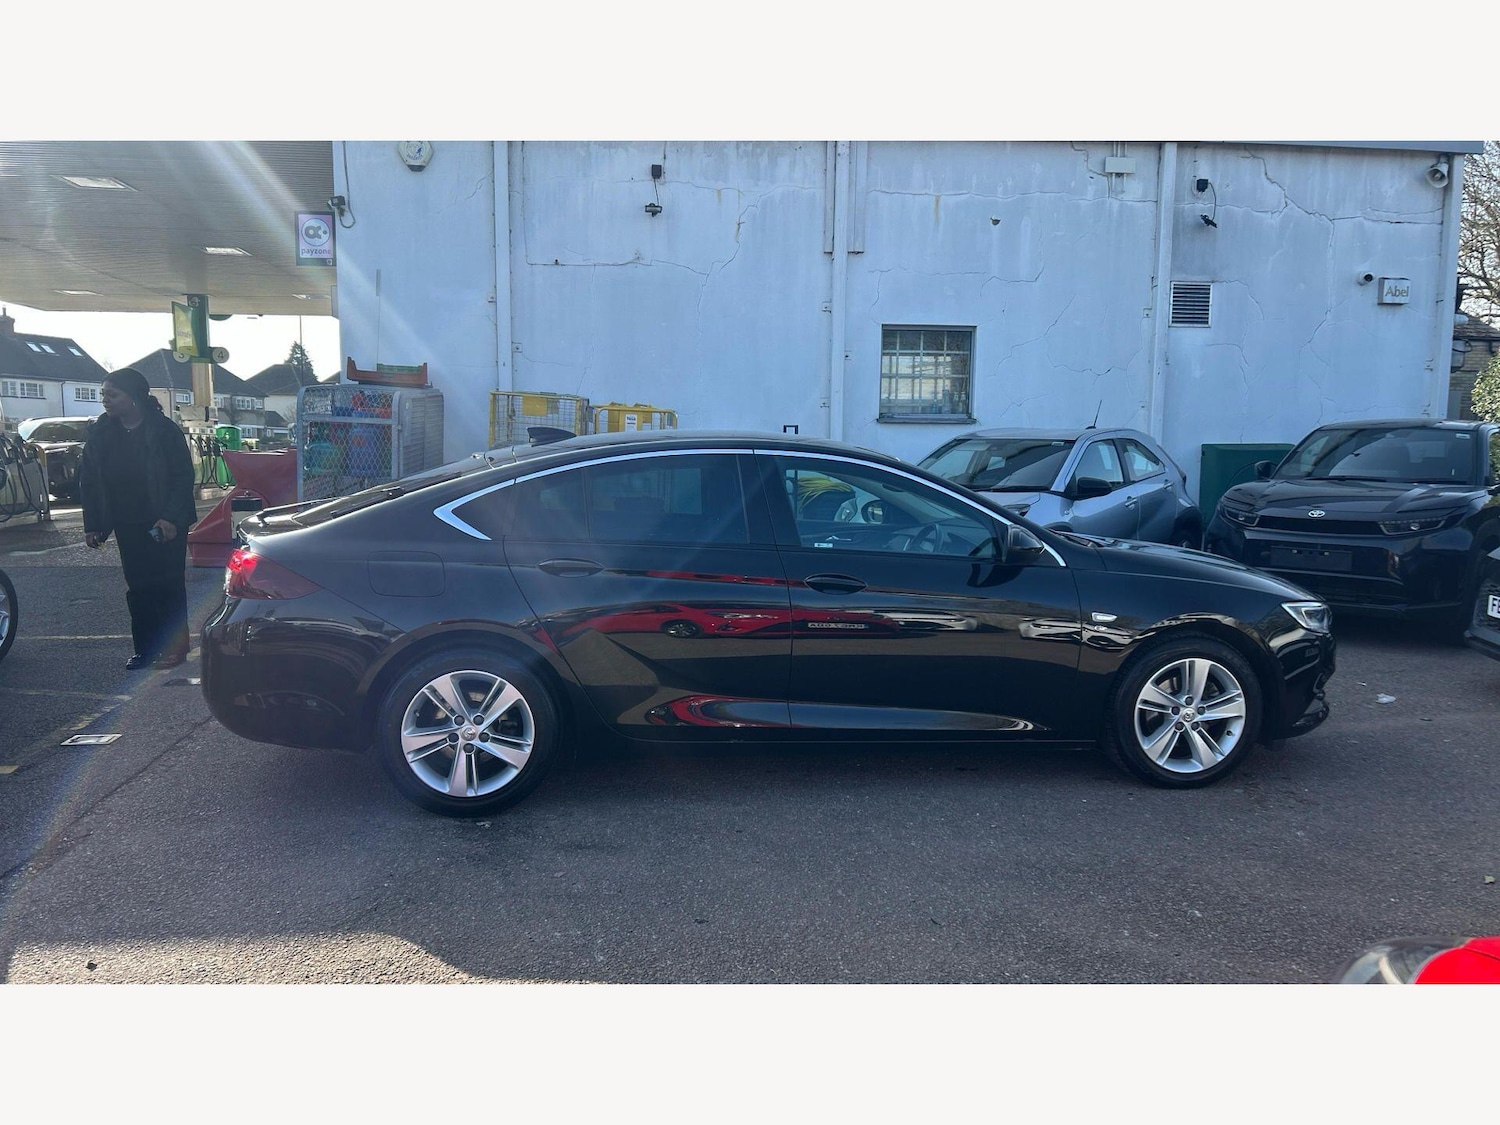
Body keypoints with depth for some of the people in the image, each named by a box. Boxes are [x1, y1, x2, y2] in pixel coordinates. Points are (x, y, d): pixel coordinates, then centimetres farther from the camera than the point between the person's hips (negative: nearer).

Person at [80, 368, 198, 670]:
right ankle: (145, 647, 15)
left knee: (168, 585, 1)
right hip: (128, 526, 5)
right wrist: (92, 524, 3)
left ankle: (174, 646, 10)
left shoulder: (163, 430, -11)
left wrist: (171, 517, -19)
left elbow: (183, 476, -12)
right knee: (138, 588, 8)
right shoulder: (100, 433, 3)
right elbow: (89, 481, 8)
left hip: (165, 524, -5)